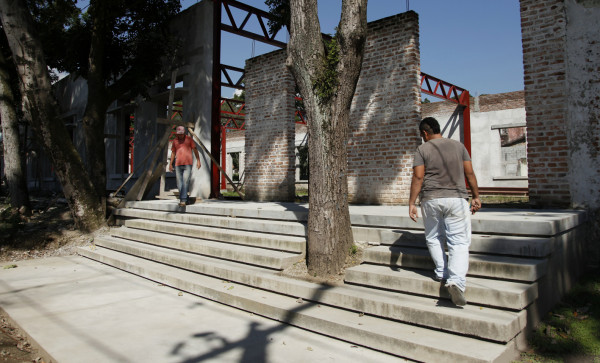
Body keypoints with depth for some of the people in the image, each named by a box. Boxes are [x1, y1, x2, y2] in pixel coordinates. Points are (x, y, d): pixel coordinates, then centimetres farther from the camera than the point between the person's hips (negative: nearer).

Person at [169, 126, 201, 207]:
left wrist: (198, 161, -1)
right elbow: (173, 152, 19)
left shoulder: (189, 139, 6)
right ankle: (182, 199, 15)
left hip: (188, 164, -4)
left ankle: (183, 200, -15)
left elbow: (195, 150, 6)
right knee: (179, 183, 4)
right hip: (178, 164, 4)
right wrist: (170, 164, 15)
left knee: (185, 182, -13)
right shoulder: (175, 140, 14)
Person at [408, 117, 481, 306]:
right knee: (459, 242, -1)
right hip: (456, 198, 1)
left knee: (434, 238, 19)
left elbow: (418, 177, -7)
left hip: (431, 200, -1)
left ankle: (441, 272, 22)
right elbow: (469, 173, 6)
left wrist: (411, 203, -5)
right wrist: (476, 197, 15)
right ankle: (456, 280, -16)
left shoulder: (422, 149, 1)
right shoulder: (458, 145, 9)